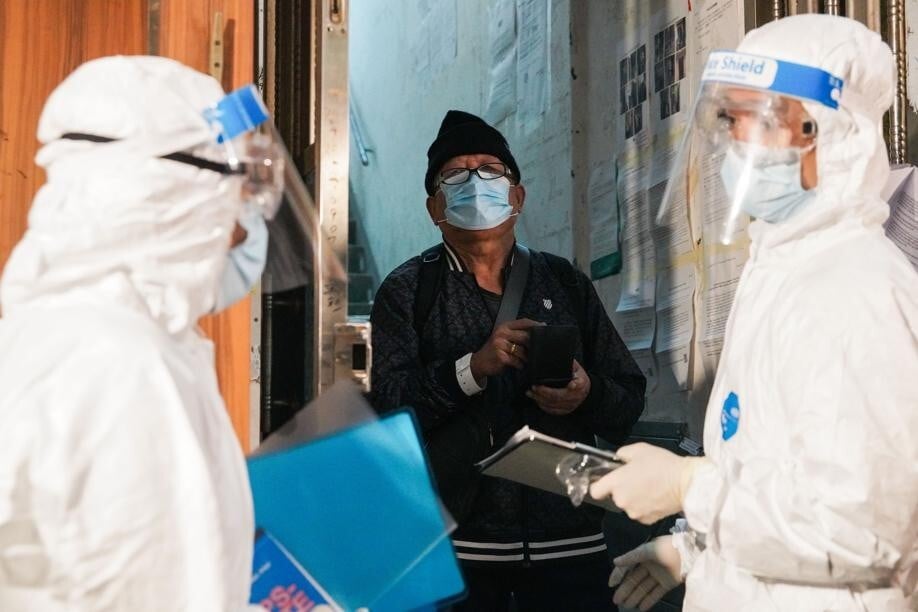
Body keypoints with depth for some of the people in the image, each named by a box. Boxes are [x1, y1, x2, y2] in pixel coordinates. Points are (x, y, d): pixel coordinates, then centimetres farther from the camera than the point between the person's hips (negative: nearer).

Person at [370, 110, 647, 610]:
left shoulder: (565, 283, 11)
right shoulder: (407, 291, 4)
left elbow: (629, 403, 10)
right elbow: (388, 408, -7)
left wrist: (587, 396, -11)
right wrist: (473, 368, -20)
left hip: (569, 537, 2)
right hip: (456, 538, -2)